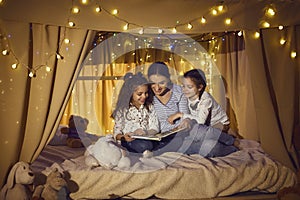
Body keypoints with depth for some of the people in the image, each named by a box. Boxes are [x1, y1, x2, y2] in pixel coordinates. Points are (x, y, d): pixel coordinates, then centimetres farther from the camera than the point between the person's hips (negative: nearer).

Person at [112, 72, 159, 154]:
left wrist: (146, 133, -18)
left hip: (147, 140, 3)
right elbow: (117, 131, 1)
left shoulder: (149, 107, 11)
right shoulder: (122, 110, 3)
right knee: (143, 145, -35)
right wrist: (123, 137, -22)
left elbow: (155, 128, 4)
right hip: (130, 141, -2)